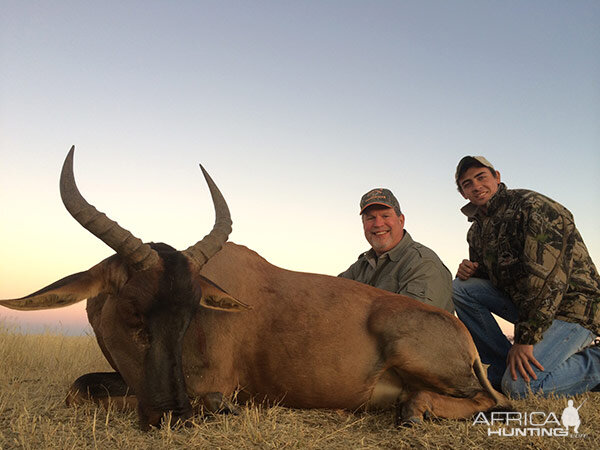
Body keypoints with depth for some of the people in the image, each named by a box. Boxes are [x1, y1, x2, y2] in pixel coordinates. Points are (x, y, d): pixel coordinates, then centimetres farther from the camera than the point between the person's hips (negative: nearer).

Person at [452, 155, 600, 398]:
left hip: (572, 307, -8)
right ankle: (505, 366, -2)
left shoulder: (533, 206, -15)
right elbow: (490, 275, 20)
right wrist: (469, 270, -6)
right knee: (460, 288, -5)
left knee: (520, 386, -24)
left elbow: (549, 275, -25)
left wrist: (525, 338, -26)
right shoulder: (477, 230, 10)